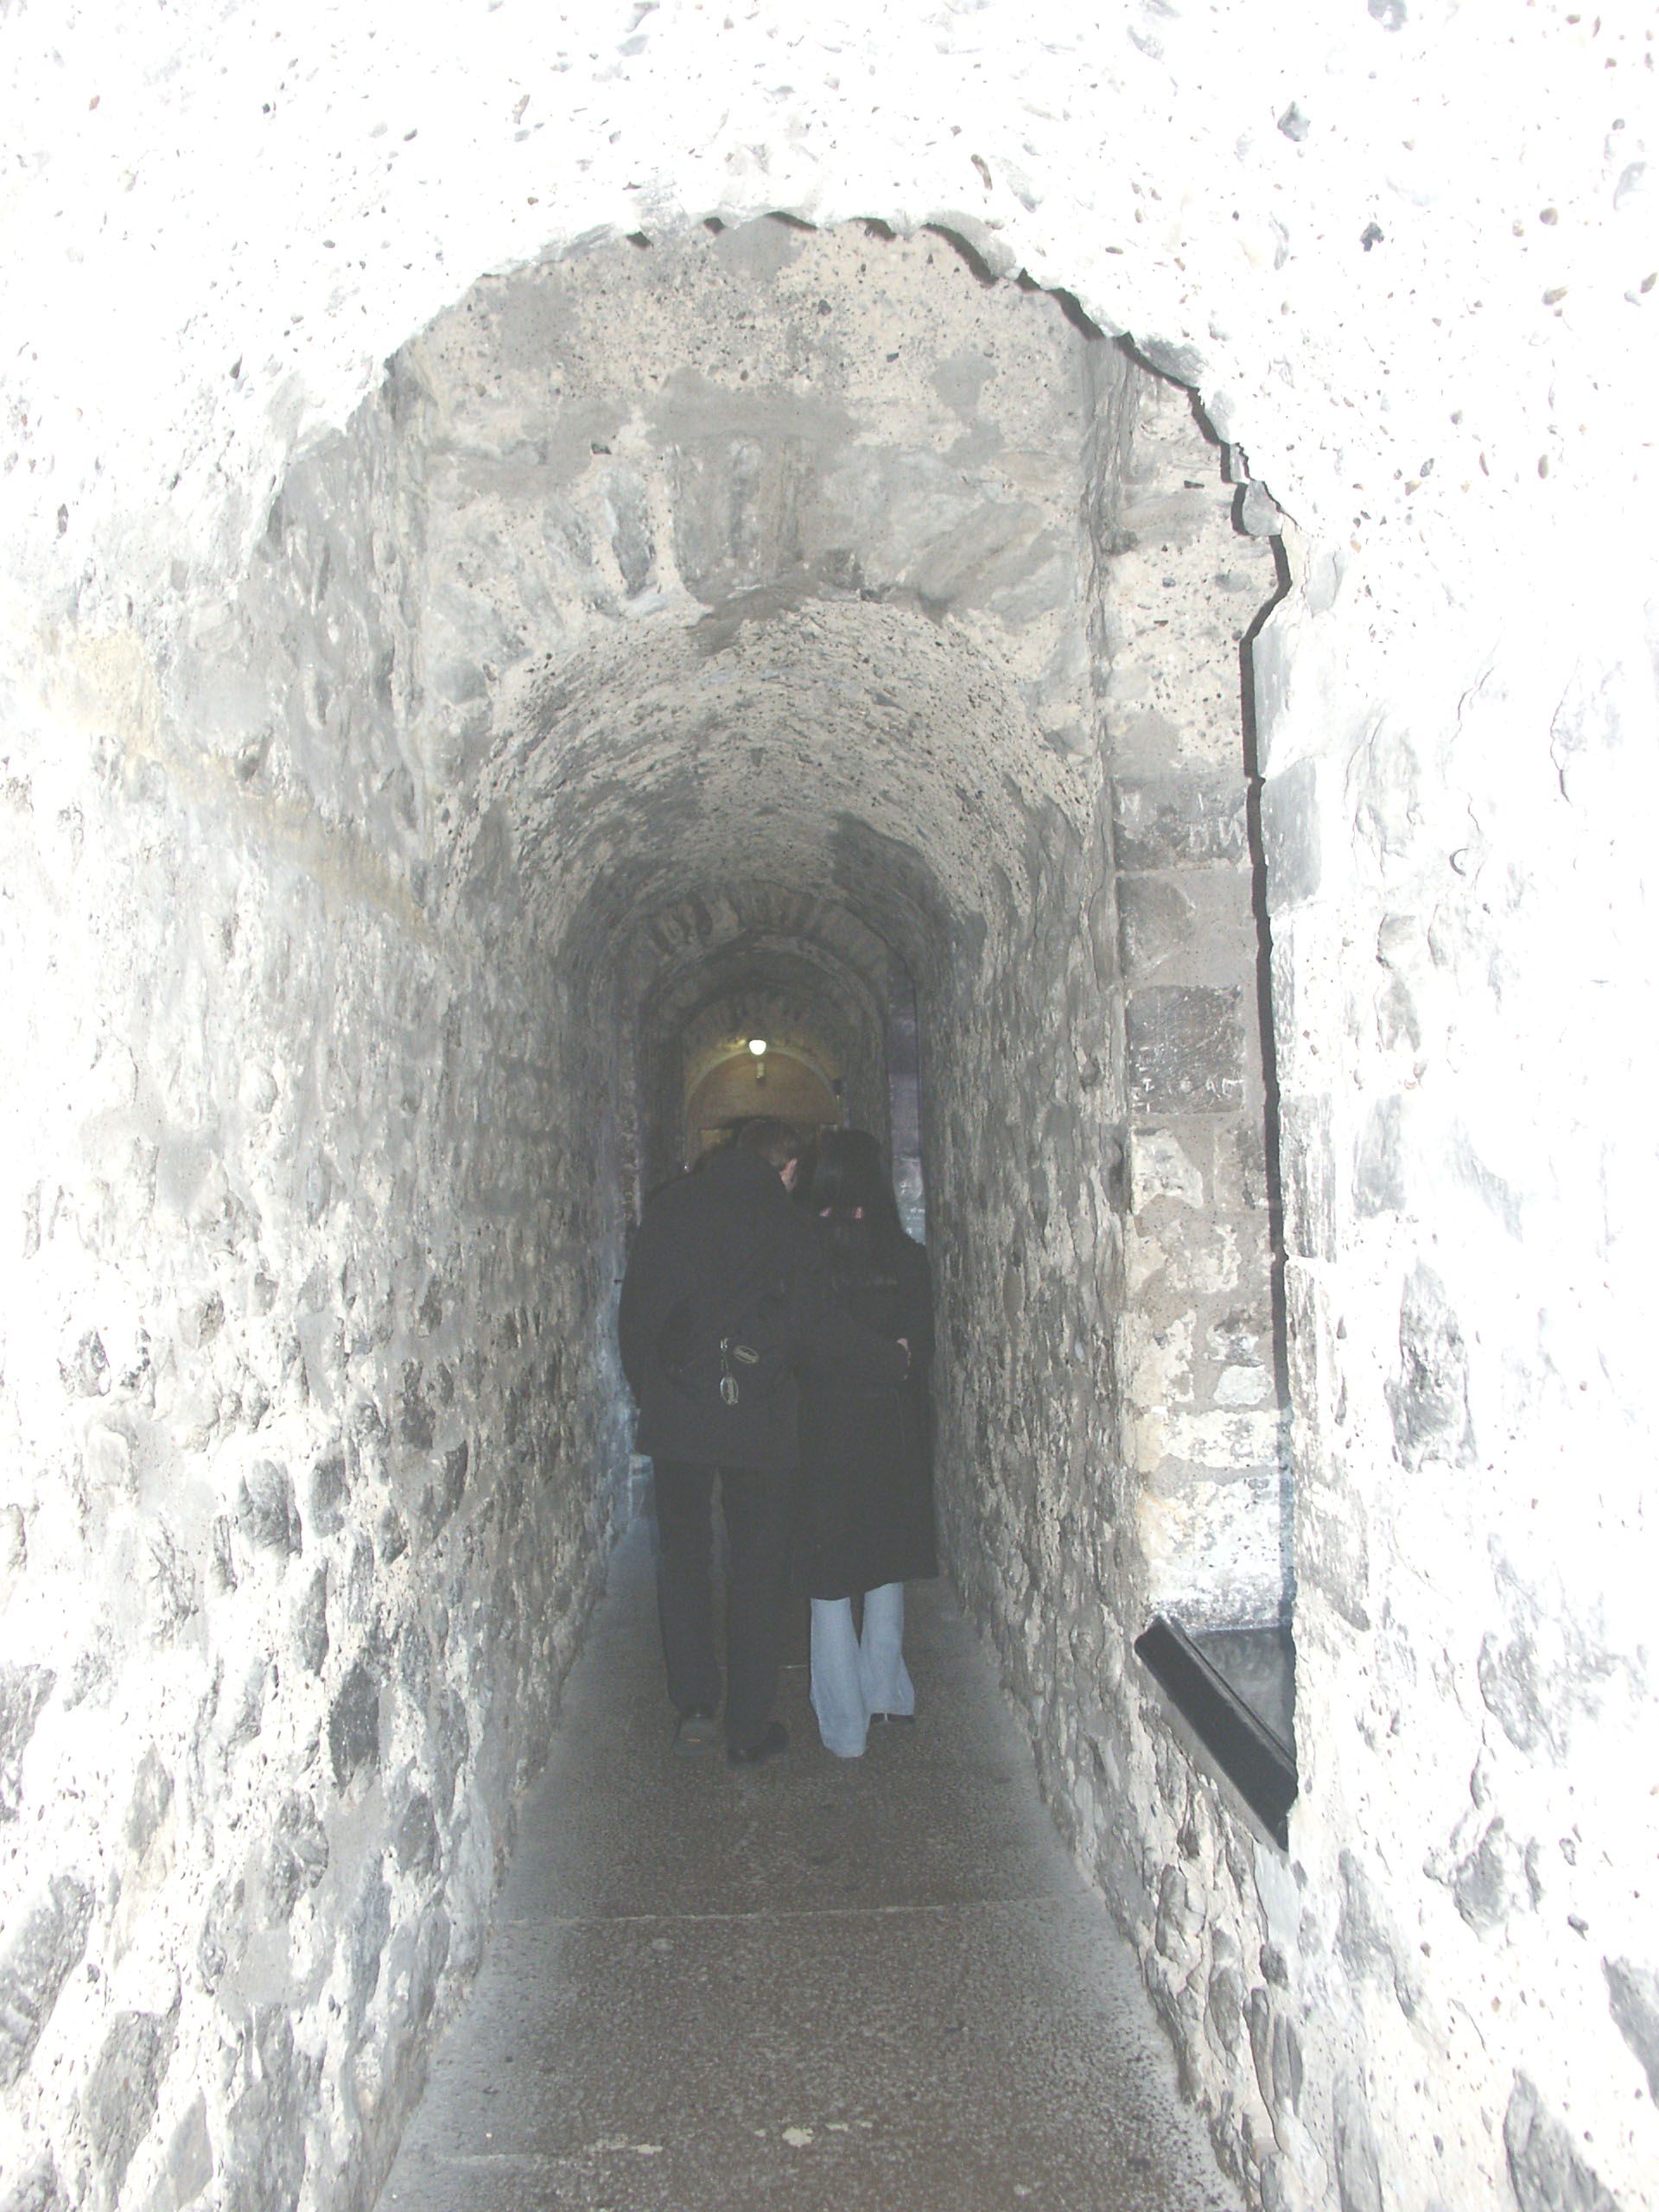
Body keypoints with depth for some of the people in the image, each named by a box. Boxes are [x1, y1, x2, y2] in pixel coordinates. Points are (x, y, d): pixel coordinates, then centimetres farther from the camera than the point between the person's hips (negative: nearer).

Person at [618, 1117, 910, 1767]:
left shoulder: (670, 1207, 1)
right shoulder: (787, 1226, -6)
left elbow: (635, 1313, 3)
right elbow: (822, 1332, -8)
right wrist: (895, 1360, 7)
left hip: (676, 1420, 2)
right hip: (758, 1422, -2)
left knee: (683, 1558, 17)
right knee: (756, 1570, 9)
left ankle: (694, 1705, 14)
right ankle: (748, 1728, 17)